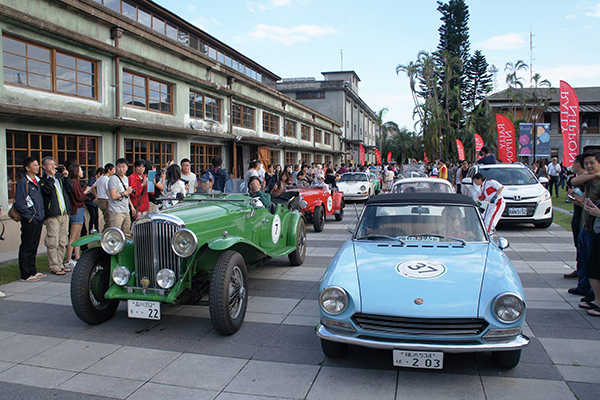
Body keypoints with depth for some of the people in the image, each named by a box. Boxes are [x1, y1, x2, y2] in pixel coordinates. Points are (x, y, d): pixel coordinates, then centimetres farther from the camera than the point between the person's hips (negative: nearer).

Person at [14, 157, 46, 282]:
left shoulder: (37, 181, 14)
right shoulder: (23, 182, -11)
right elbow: (19, 203, -16)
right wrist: (29, 216, -15)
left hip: (38, 219, 8)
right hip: (29, 220, -8)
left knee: (34, 247, 15)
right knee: (26, 247, -1)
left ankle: (33, 271, 24)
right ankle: (26, 275, 4)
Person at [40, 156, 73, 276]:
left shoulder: (60, 177, 16)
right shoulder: (43, 180, 0)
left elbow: (70, 189, 9)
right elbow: (47, 190, -19)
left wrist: (66, 177, -1)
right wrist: (51, 177, -16)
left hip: (65, 213, 6)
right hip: (52, 215, -6)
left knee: (63, 242, 10)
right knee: (53, 242, -7)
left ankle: (60, 264, 18)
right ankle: (54, 267, -1)